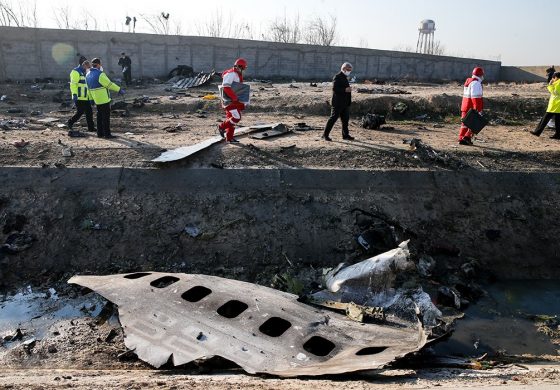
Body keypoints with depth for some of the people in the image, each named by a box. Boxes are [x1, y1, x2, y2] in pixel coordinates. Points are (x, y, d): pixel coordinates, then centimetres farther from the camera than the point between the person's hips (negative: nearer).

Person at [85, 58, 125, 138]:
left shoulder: (88, 75, 10)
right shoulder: (100, 74, -18)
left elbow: (89, 88, 14)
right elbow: (110, 84, -16)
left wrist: (91, 98, 19)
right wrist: (119, 90, -7)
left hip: (97, 99, 9)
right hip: (104, 99, -8)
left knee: (100, 116, 14)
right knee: (106, 116, -4)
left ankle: (100, 133, 15)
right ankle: (107, 134, -3)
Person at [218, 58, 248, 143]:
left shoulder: (238, 74, 15)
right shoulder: (231, 74, -16)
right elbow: (226, 87, -29)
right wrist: (235, 98, -28)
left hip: (233, 101, 10)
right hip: (229, 100, -10)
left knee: (231, 118, 11)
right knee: (236, 117, -14)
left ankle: (229, 137, 17)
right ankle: (222, 127, 3)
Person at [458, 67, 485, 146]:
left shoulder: (468, 81, 14)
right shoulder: (476, 83, -15)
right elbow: (475, 97, -22)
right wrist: (478, 110, -23)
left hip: (465, 107, 9)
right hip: (472, 108, -9)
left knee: (465, 123, 13)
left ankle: (461, 139, 12)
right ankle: (467, 137, -6)